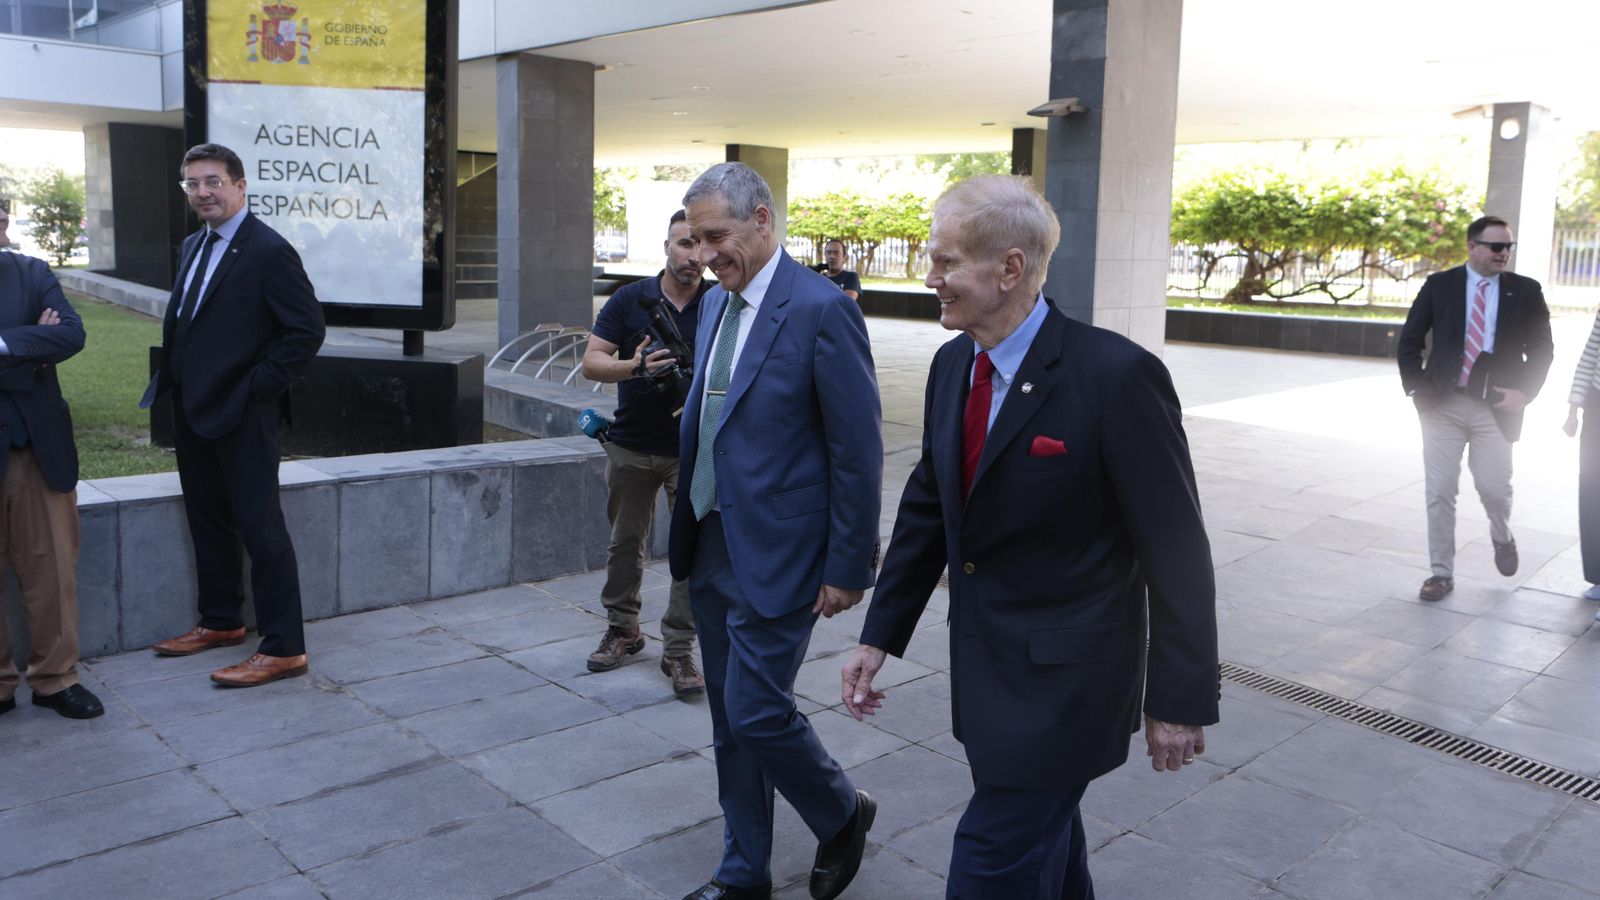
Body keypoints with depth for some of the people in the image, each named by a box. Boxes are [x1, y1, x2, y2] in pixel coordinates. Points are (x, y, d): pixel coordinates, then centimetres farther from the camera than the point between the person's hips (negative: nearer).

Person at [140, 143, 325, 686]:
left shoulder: (268, 250, -13)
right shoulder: (193, 246, 14)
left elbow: (306, 329, -17)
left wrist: (257, 387, -17)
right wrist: (173, 383, 9)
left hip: (240, 415, -9)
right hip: (192, 408, 9)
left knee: (260, 526, -5)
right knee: (207, 520, 18)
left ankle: (283, 648, 1)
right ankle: (220, 622, 33)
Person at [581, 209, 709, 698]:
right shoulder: (630, 299, -2)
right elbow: (591, 362, -5)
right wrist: (634, 367, -25)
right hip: (632, 446, 2)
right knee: (625, 541, 13)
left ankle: (678, 649, 6)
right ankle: (623, 629, 31)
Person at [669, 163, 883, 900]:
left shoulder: (821, 309, -15)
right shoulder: (715, 302, 9)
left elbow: (859, 450, -15)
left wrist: (848, 568, -13)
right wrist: (690, 526, 14)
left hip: (776, 555, -8)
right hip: (711, 548, 8)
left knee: (756, 712, -3)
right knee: (729, 722, 15)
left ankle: (842, 816, 26)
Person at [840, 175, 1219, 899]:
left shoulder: (1116, 376, -21)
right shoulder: (953, 364, 2)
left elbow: (1175, 547, -15)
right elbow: (926, 506, 10)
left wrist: (1181, 699, -10)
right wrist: (879, 635, 10)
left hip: (1062, 683, -7)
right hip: (984, 668, 7)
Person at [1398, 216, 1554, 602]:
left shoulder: (1525, 291, 6)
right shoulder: (1439, 285, 4)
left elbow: (1541, 348, 9)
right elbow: (1410, 338, 6)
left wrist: (1525, 391, -4)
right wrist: (1416, 385, -4)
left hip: (1496, 407, 0)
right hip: (1443, 405, 0)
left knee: (1495, 488, -2)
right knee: (1440, 492, 1)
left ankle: (1502, 538, 34)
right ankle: (1442, 573, 12)